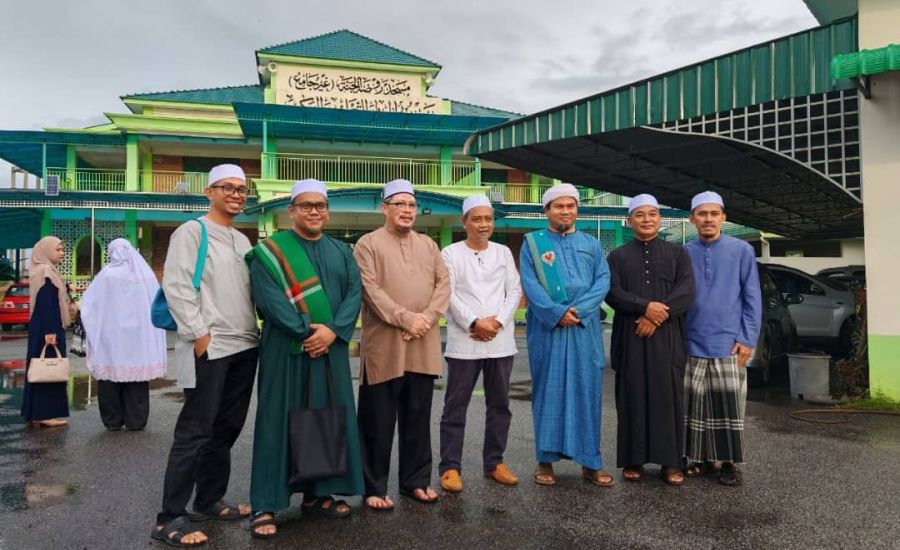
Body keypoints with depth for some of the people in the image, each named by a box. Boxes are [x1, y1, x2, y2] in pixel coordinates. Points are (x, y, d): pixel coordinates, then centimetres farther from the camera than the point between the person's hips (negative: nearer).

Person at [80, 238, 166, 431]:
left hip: (112, 336, -2)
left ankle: (113, 420, 12)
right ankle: (136, 420, 10)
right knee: (137, 378, 7)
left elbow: (89, 305, -1)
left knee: (112, 374, 7)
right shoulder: (147, 274, 1)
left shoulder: (107, 275, -7)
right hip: (140, 335, 2)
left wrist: (93, 332, 13)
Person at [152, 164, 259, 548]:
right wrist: (199, 334, -16)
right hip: (208, 348, -7)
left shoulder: (243, 240, 18)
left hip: (245, 346, 8)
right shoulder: (191, 232, -4)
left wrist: (257, 330, 12)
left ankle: (209, 501, 25)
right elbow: (176, 287, -13)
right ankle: (171, 517, 3)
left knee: (226, 429, 13)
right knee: (195, 431, -6)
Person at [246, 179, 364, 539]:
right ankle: (266, 505, 6)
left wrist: (333, 330, -14)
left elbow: (354, 292, 1)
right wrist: (305, 332, -19)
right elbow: (269, 298, -13)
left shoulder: (341, 251, 12)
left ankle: (317, 494, 21)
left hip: (331, 349, 5)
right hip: (286, 349, -4)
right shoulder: (270, 250, -1)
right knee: (279, 421, -2)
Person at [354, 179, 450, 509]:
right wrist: (406, 319, -17)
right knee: (379, 420, 3)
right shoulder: (368, 244, 0)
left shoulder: (428, 245, 15)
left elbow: (444, 283, 6)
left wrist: (427, 317, -10)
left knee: (418, 417, 13)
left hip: (423, 346, 5)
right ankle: (374, 487, 15)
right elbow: (371, 290, -11)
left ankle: (416, 480, 26)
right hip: (384, 346, -4)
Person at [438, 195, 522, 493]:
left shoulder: (503, 252, 12)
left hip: (501, 341, 4)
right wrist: (475, 323, -15)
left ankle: (494, 462, 23)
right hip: (464, 342, -3)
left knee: (499, 404, 10)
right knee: (455, 406, 1)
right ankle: (450, 467, 10)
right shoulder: (451, 253, 2)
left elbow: (514, 291, 7)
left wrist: (498, 321, -8)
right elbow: (448, 294, -7)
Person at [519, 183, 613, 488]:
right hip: (547, 329, -2)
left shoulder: (592, 245, 14)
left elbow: (603, 281, 2)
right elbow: (530, 284, -5)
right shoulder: (532, 243, 6)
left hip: (585, 330, 2)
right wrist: (557, 313, -17)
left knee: (587, 392, 4)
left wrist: (578, 309, -14)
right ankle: (546, 459, 12)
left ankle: (590, 461, 14)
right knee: (548, 391, 3)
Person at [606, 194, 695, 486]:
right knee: (632, 398, 2)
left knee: (668, 397, 0)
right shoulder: (617, 257, 10)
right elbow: (613, 293, -4)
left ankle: (671, 462, 10)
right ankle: (633, 460, 11)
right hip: (630, 338, 0)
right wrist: (646, 306, -18)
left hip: (667, 337, 0)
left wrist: (657, 316, -15)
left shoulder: (677, 253, 10)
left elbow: (686, 292, -3)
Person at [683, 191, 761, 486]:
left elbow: (752, 297, 0)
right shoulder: (684, 254, 5)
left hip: (728, 344, -2)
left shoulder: (742, 250, 1)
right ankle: (700, 458, 20)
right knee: (695, 404, 8)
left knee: (728, 405, 3)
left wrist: (748, 339, -6)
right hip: (693, 345, 2)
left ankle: (730, 462, 15)